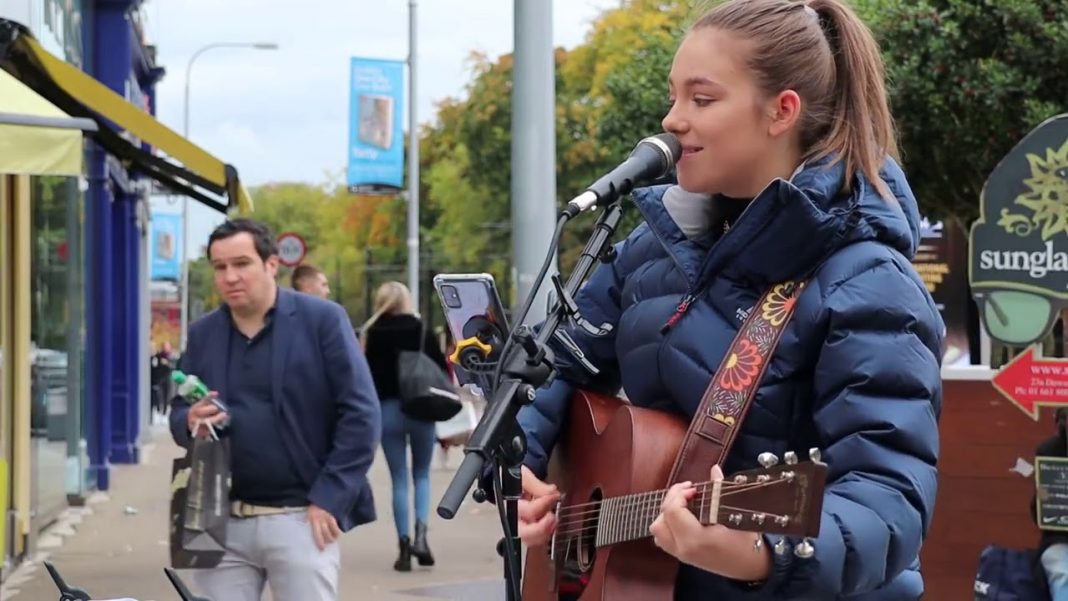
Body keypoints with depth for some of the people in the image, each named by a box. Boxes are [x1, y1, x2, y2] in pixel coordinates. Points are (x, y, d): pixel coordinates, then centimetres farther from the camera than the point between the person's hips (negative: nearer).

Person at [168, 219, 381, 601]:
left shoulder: (322, 320, -3)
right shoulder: (202, 334, 11)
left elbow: (361, 414, -7)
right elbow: (179, 415, 15)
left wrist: (329, 499, -11)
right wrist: (191, 422, -11)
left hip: (301, 519, -4)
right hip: (222, 522, 4)